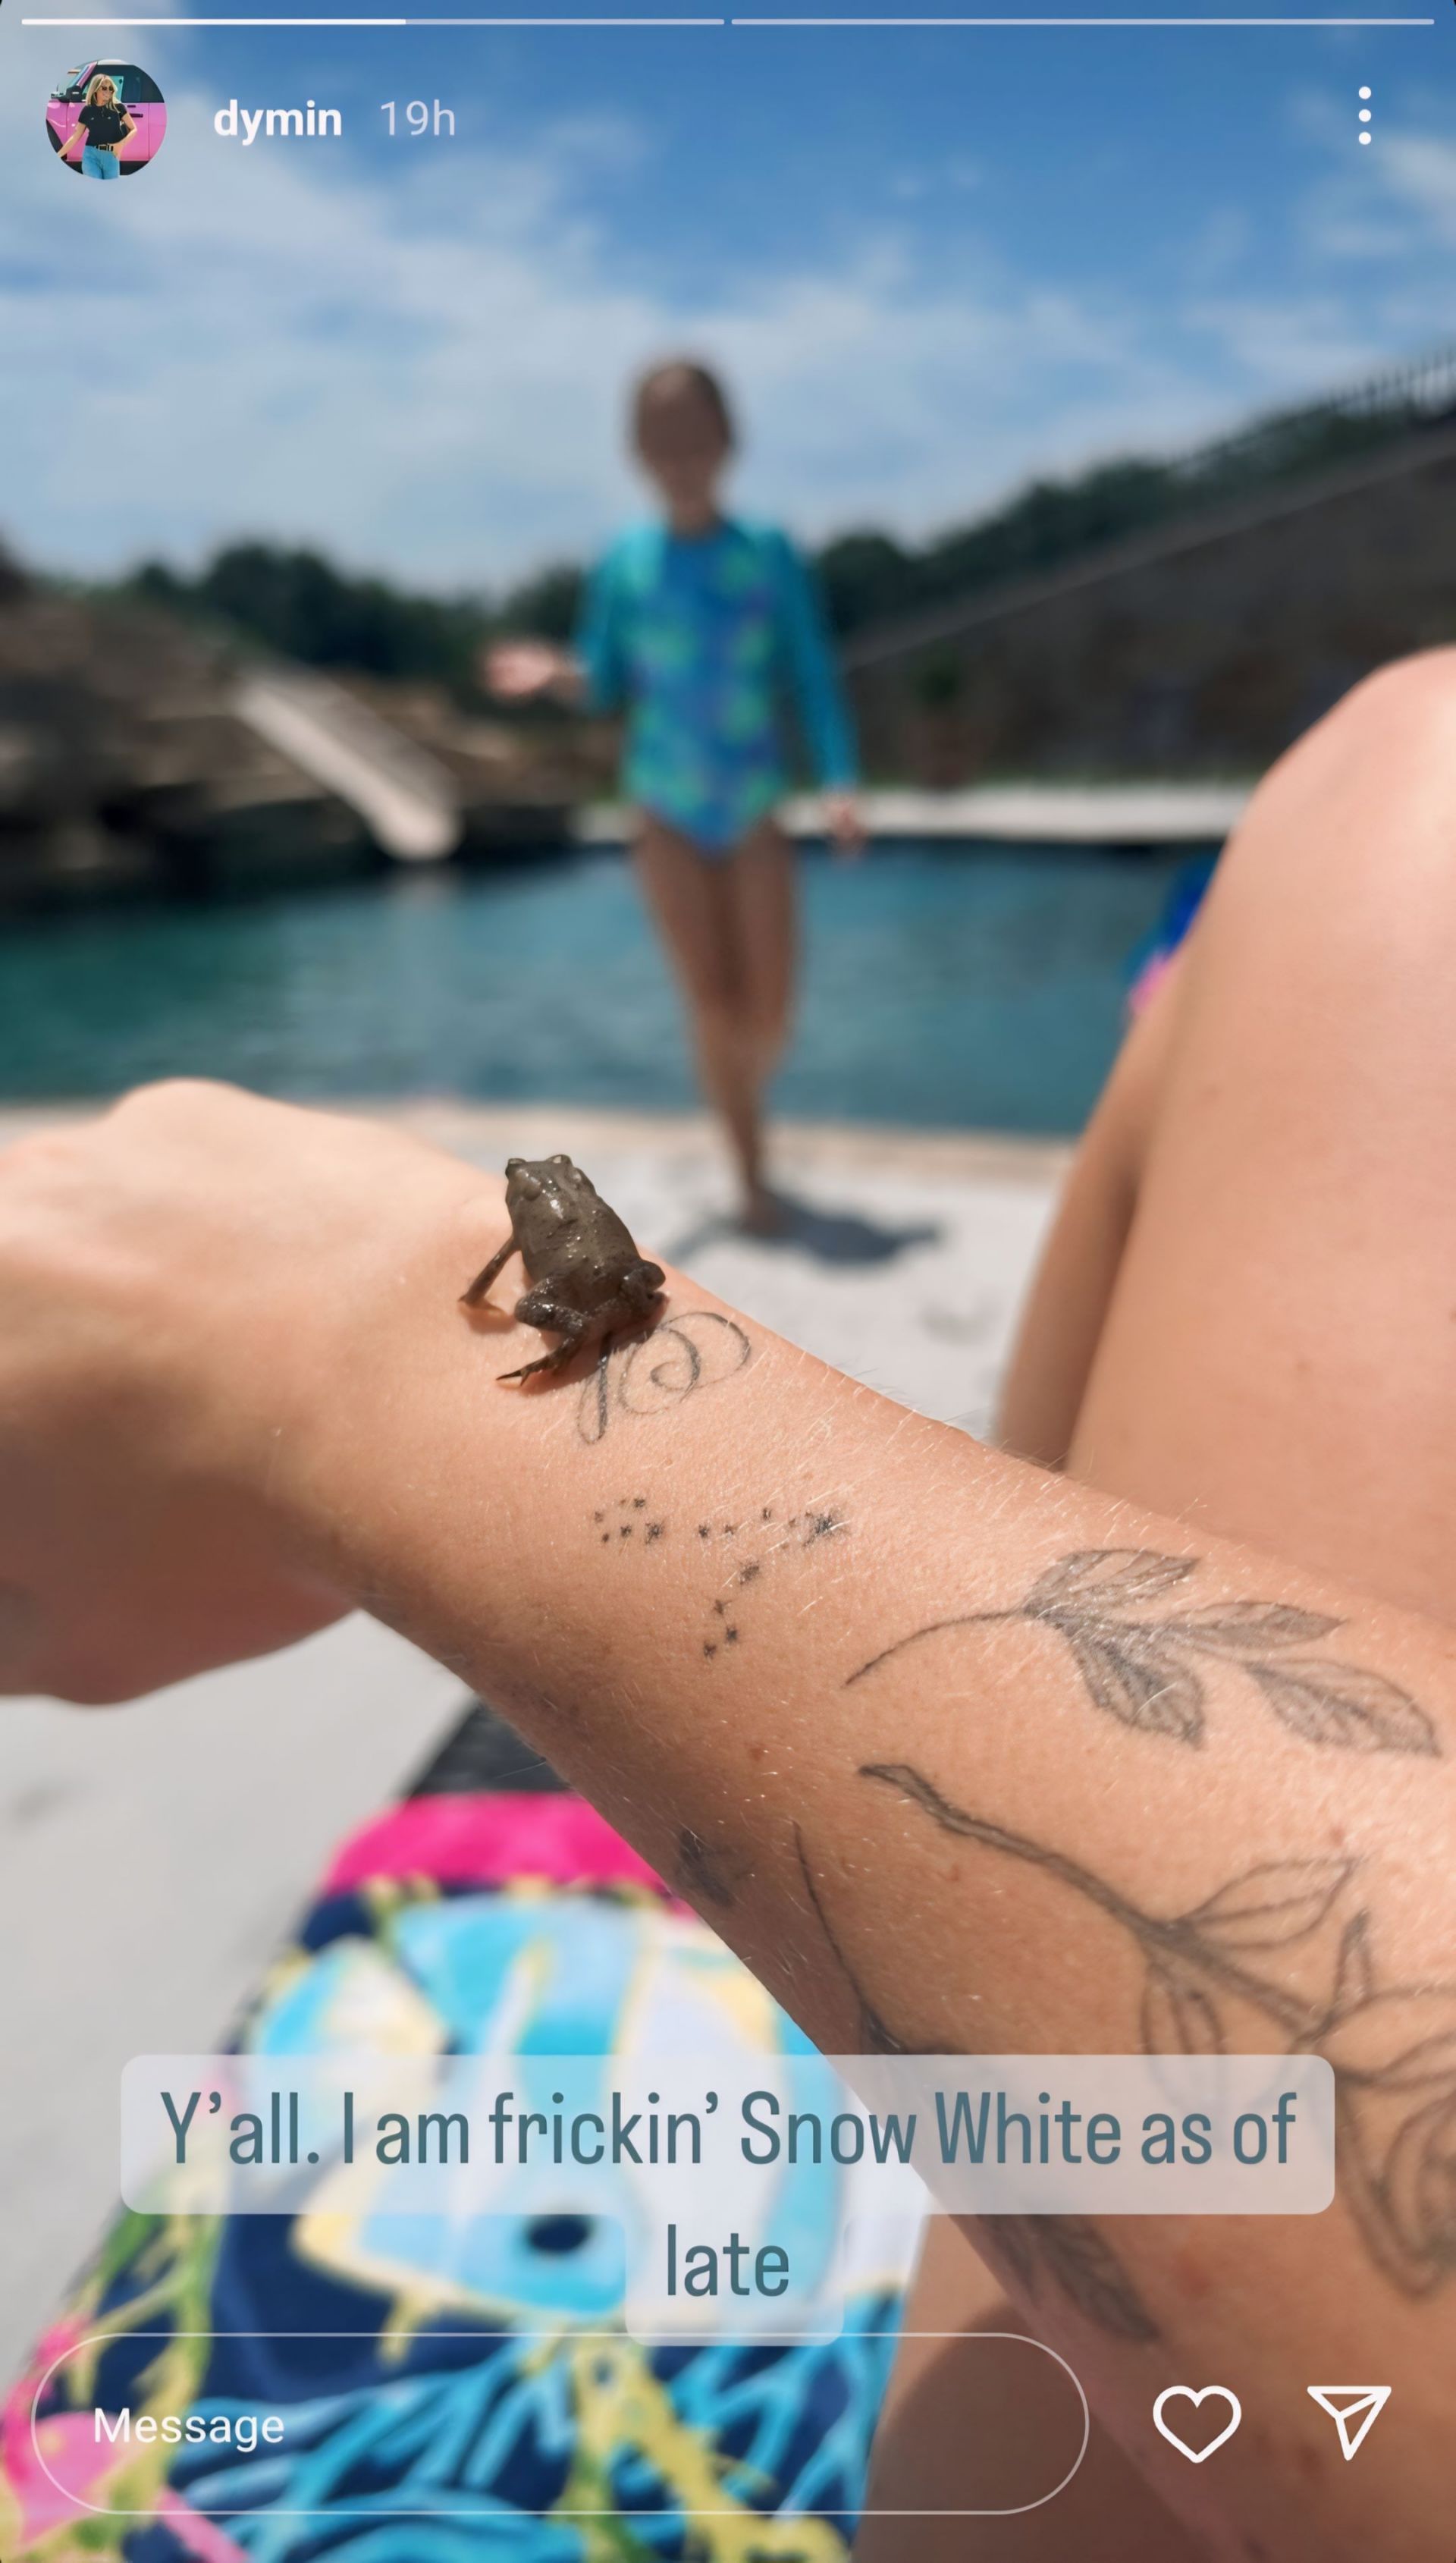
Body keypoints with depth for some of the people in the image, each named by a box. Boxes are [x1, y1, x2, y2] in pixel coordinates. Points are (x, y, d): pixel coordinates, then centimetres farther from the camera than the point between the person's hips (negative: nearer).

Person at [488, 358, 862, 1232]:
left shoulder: (769, 553, -2)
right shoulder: (627, 561, 0)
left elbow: (814, 677, -1)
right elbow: (607, 684, 5)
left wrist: (840, 783, -12)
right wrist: (558, 675, -16)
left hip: (755, 810, 0)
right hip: (668, 812, 0)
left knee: (770, 1011, -1)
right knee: (711, 1003, -3)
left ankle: (748, 1097, 34)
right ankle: (752, 1175, 13)